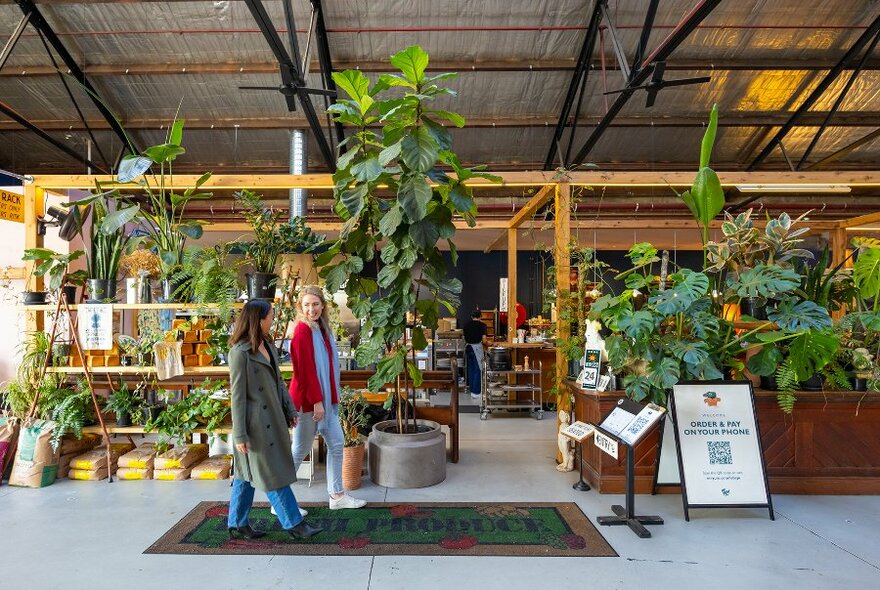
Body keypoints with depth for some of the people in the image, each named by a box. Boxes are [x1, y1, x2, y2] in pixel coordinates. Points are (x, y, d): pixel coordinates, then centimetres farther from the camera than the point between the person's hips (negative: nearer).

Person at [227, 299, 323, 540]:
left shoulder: (267, 346, 8)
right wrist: (240, 435, -15)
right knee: (273, 475, 2)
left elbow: (278, 381, 15)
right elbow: (237, 395, -16)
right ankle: (294, 524, 12)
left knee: (247, 475, 17)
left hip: (272, 420, 8)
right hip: (255, 424, -8)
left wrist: (290, 410, 13)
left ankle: (237, 524, 29)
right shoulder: (240, 352, -17)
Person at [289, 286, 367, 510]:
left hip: (325, 399, 9)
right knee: (301, 449, 2)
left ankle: (337, 495, 23)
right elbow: (305, 370, -20)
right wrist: (316, 402, -19)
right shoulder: (302, 331, -17)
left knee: (336, 444, 12)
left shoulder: (321, 329, 10)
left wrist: (330, 398, 15)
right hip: (308, 400, -9)